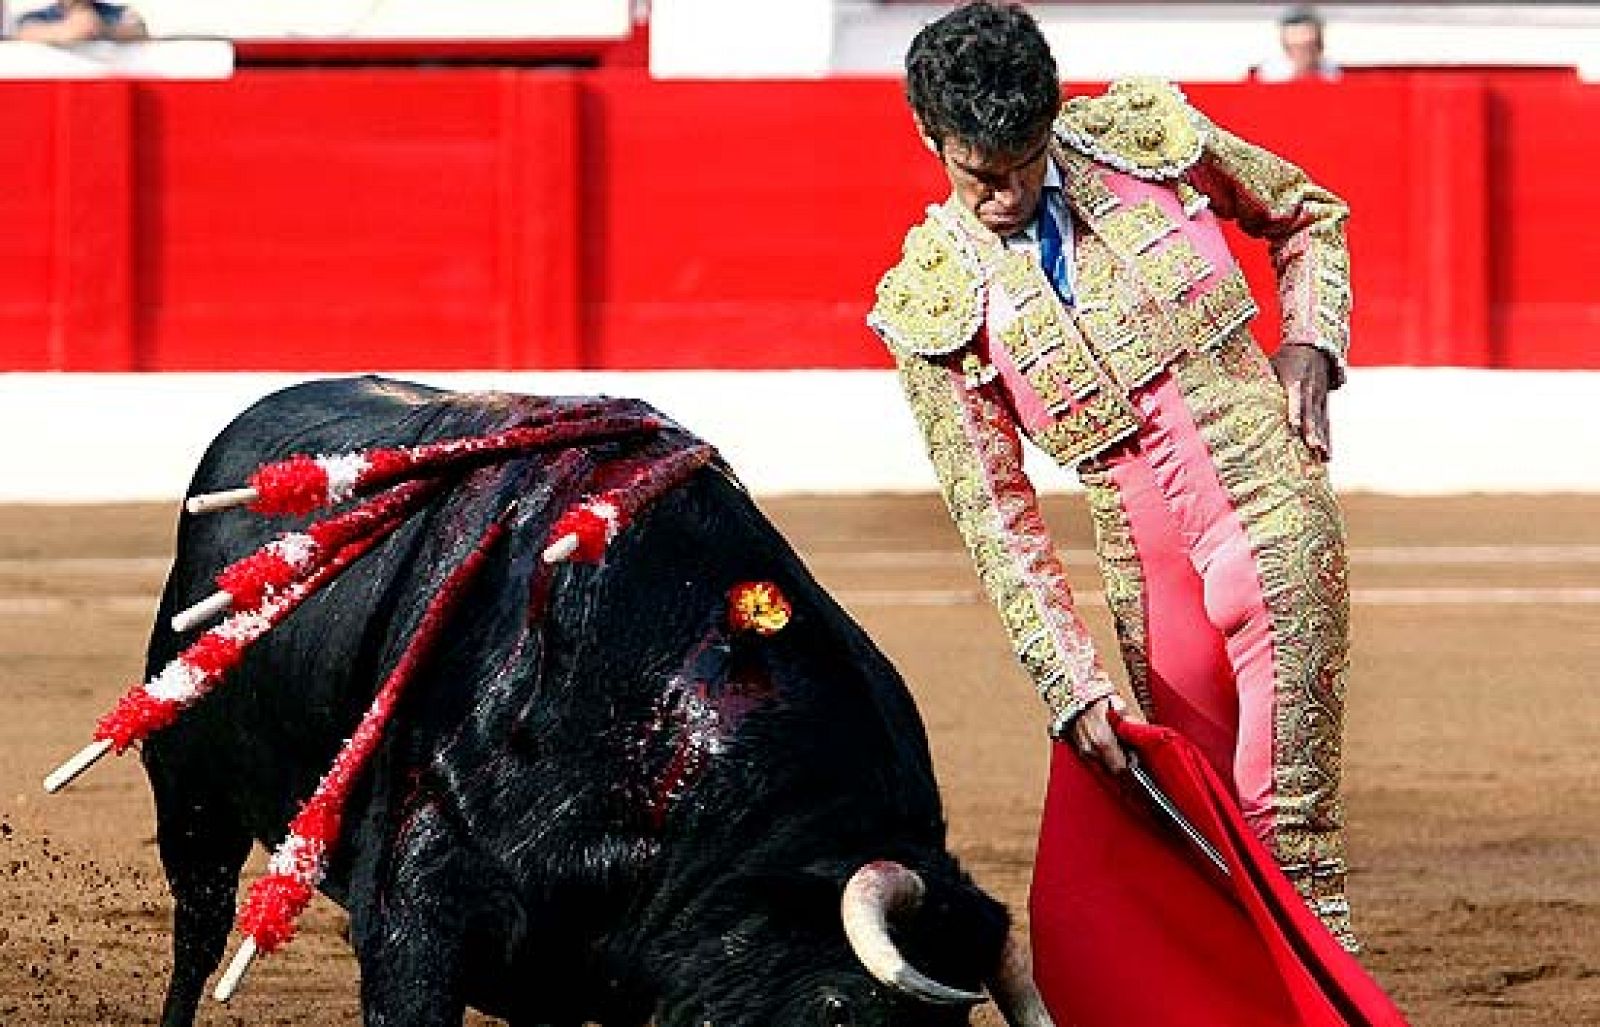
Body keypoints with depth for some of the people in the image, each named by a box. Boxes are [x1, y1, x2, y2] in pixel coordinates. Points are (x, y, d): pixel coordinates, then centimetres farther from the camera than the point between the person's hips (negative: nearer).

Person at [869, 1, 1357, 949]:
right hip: (1150, 576, 2)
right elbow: (994, 509, -5)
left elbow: (1310, 217, 15)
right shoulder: (933, 308, -5)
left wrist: (1310, 347, -1)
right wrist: (1071, 681, -13)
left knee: (1288, 818, -7)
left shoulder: (1146, 138, -3)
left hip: (1280, 528, -2)